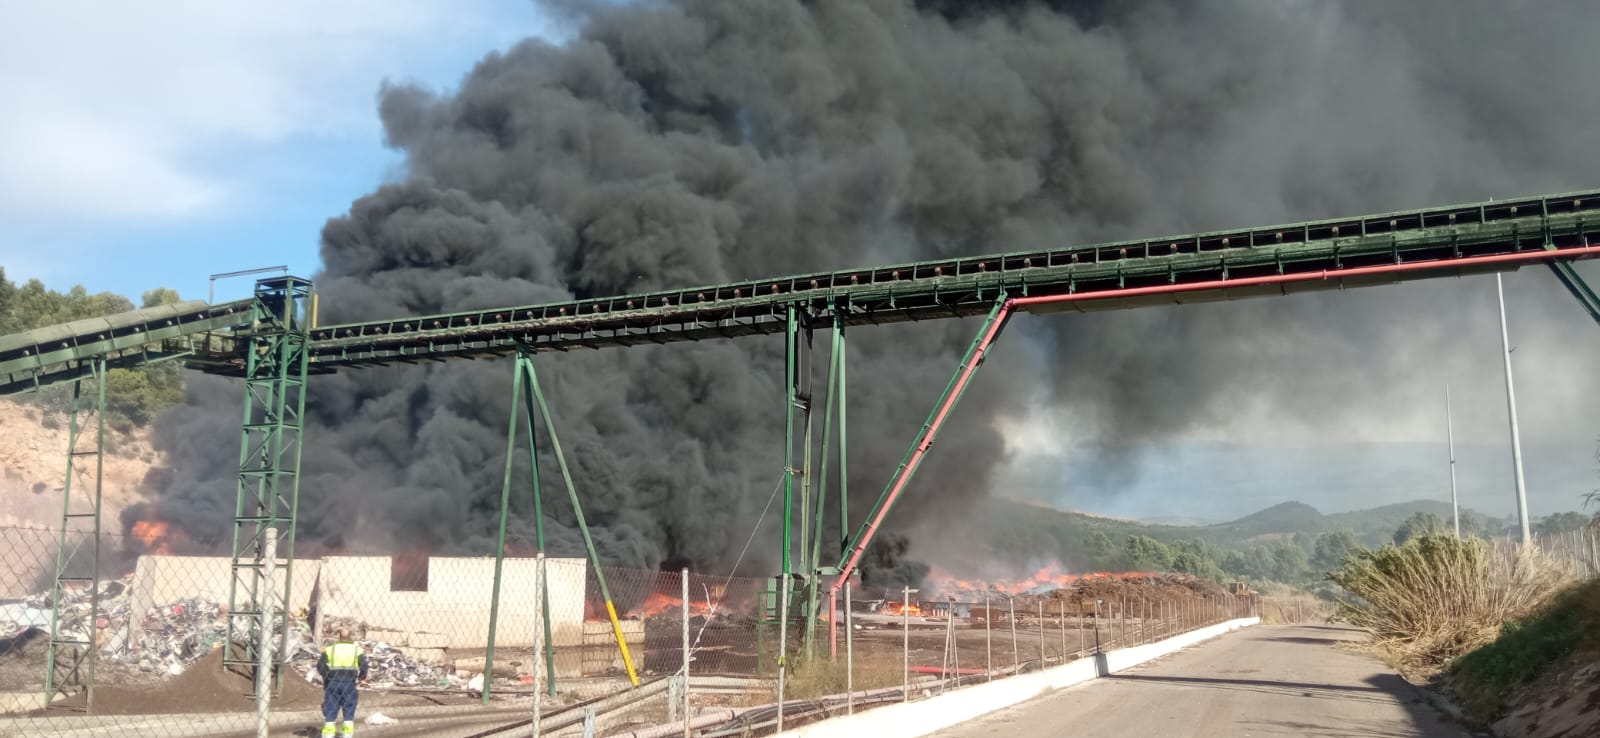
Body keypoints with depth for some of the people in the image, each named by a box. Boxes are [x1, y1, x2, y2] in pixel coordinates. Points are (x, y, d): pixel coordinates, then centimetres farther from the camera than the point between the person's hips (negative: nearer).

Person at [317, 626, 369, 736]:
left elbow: (320, 665, -9)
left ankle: (328, 733, 6)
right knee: (349, 711, 8)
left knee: (330, 711, 7)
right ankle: (347, 734, 7)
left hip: (333, 683, 0)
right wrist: (362, 678, 5)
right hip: (349, 683, 0)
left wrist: (326, 676, 2)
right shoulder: (356, 650, 1)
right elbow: (364, 666, -9)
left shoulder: (330, 649, 2)